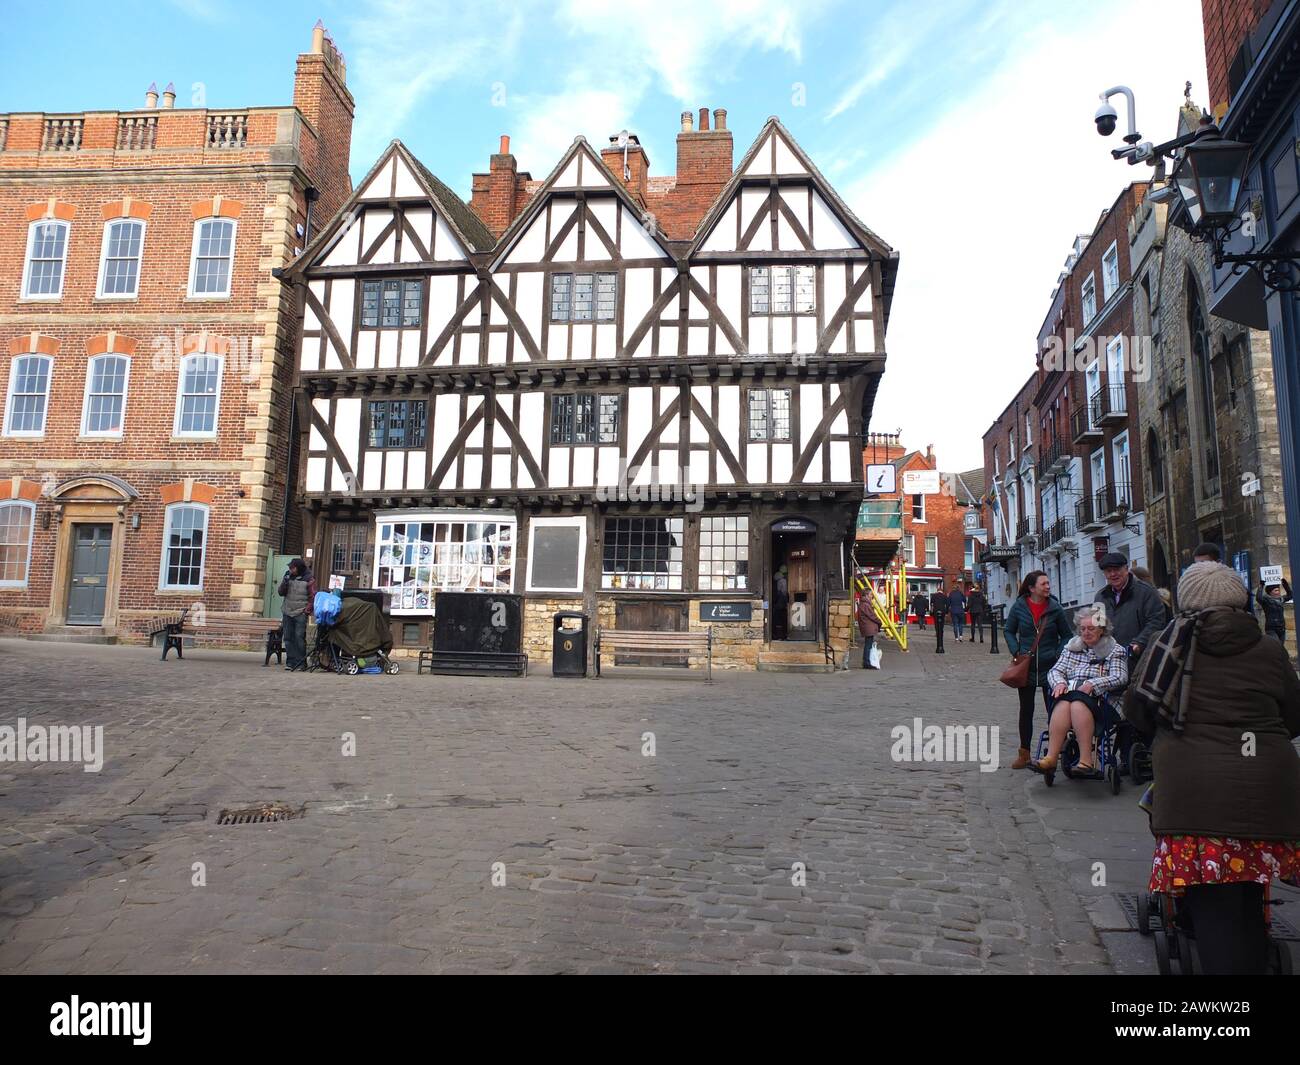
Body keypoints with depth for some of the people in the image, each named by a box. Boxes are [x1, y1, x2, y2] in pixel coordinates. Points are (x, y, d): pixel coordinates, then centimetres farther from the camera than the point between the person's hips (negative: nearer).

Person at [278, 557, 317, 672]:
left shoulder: (309, 579, -2)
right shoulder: (288, 577, 11)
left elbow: (313, 597, -1)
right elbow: (281, 593, 8)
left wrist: (307, 610, -8)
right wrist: (285, 582, -7)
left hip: (300, 614, -5)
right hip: (287, 612, 5)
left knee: (299, 638, -8)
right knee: (288, 638, 5)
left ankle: (301, 663, -3)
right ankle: (290, 662, 11)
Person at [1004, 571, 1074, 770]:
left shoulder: (1055, 608, -3)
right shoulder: (1018, 607, -3)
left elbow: (1067, 635, 6)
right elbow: (1008, 631, 8)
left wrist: (1058, 655, -8)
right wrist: (1016, 651, -5)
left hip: (1050, 667, -1)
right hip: (1025, 667, 1)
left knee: (1054, 710, 0)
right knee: (1026, 710, 10)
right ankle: (1024, 753, 21)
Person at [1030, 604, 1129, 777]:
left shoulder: (1116, 651, 13)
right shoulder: (1071, 647, 24)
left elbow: (1120, 678, -2)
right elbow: (1055, 670, 16)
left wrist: (1092, 684, -17)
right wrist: (1059, 682, -8)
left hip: (1098, 698, -3)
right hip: (1069, 693, 3)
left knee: (1078, 704, -36)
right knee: (1063, 704, -33)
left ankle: (1086, 760, -39)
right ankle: (1051, 757, -42)